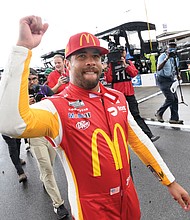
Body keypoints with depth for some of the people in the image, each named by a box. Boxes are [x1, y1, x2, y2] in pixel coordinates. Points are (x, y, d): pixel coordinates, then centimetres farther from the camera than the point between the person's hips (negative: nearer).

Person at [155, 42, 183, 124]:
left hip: (171, 80, 7)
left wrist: (177, 75, 3)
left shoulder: (175, 57, 10)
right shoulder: (163, 56, -12)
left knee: (175, 99, 0)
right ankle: (159, 113, 5)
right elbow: (158, 68, -26)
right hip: (163, 80, -7)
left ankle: (174, 118, 7)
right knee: (170, 98, -15)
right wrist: (166, 59, -35)